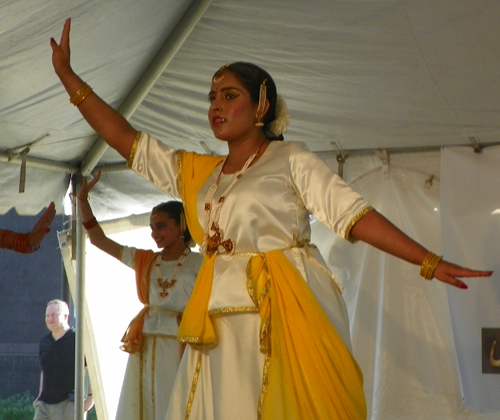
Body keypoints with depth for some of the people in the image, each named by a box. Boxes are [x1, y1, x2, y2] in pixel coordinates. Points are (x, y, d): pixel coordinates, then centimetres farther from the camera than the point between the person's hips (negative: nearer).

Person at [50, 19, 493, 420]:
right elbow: (124, 137, 17)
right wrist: (68, 76, 13)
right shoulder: (196, 172, 17)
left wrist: (431, 263, -11)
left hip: (287, 313, -5)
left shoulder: (291, 160, 3)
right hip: (226, 324, 5)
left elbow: (354, 214, -3)